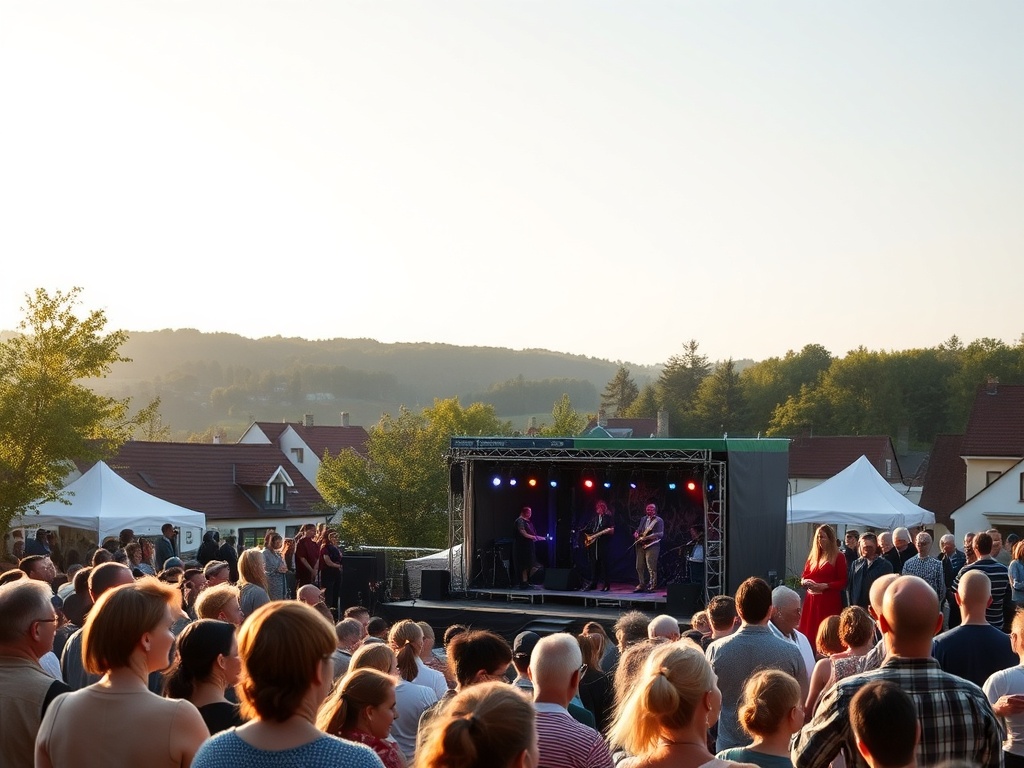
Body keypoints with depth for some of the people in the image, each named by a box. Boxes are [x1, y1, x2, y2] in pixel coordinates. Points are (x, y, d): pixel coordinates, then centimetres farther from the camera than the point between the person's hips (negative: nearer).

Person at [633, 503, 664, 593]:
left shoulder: (659, 520, -3)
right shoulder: (643, 519, 17)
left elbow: (660, 534, -13)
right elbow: (638, 529, 27)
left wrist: (646, 537, -20)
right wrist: (636, 533, 2)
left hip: (652, 545, -7)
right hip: (641, 545, 7)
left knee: (651, 567, -11)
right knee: (639, 567, 8)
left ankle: (652, 586, -6)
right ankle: (641, 585, 18)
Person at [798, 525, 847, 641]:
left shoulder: (838, 557, -2)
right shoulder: (813, 556, 15)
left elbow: (843, 582, -6)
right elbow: (804, 576, 20)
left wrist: (824, 586, -18)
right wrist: (805, 581, -3)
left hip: (829, 601, -5)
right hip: (811, 601, 5)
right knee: (809, 632, 1)